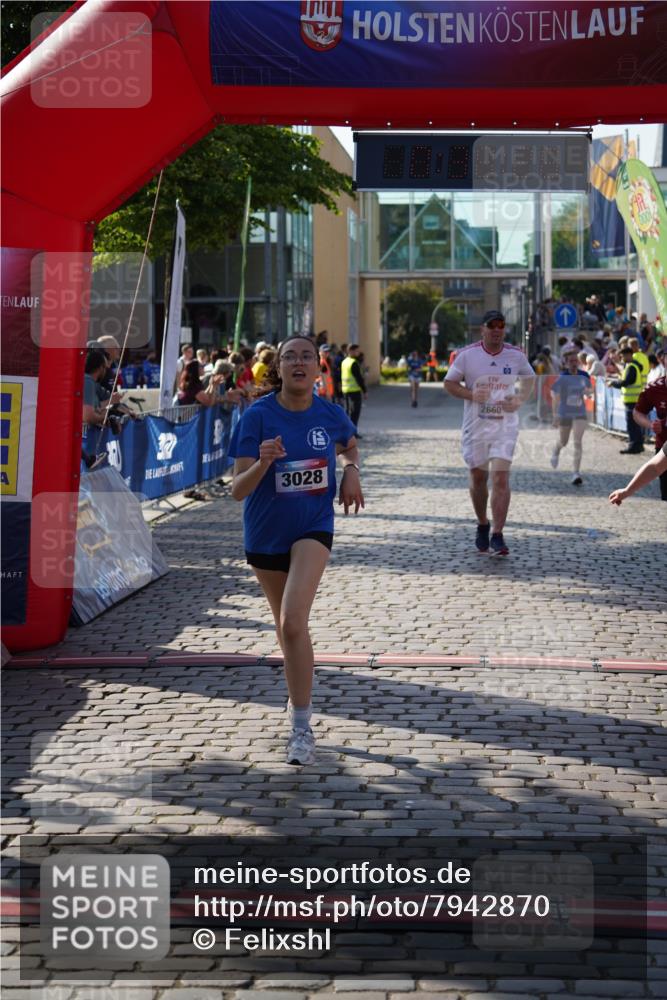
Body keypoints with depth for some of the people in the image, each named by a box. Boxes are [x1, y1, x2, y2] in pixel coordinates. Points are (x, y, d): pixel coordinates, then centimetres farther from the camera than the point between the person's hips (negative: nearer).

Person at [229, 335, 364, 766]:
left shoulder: (330, 414, -6)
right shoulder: (258, 416, -13)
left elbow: (349, 446, 20)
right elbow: (238, 490, -17)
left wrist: (352, 470, -2)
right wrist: (263, 463, -36)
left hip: (313, 528, -1)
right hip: (266, 533, 2)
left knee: (293, 621, -20)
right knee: (286, 624, 19)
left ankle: (302, 726, -13)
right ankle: (301, 694, 46)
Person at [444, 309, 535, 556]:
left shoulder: (516, 355, 0)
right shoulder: (467, 354, -4)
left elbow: (529, 378, 17)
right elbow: (449, 383, 2)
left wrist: (519, 400, -2)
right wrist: (471, 395, -16)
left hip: (505, 426, -1)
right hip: (475, 425, 1)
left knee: (501, 479, -13)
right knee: (478, 478, 12)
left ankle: (497, 536, -12)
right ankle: (482, 524, 36)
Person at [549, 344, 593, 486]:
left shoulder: (584, 376, -3)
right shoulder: (562, 378, -13)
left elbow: (590, 389, 15)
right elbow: (555, 397, -8)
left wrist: (588, 391, -9)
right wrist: (555, 416, -9)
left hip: (580, 413, 1)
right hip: (564, 414, -1)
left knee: (577, 442, -8)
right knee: (563, 441, 14)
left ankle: (577, 473, -6)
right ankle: (556, 452, 52)